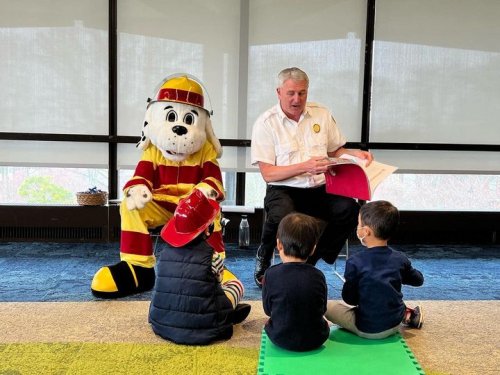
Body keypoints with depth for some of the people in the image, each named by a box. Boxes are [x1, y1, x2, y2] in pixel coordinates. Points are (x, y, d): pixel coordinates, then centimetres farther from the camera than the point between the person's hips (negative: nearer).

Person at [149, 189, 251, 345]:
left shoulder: (165, 254, -2)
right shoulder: (212, 258, -14)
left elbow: (168, 286, 10)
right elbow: (217, 288, 1)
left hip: (162, 324, 5)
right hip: (201, 329, -5)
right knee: (235, 284, 13)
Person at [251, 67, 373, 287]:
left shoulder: (321, 114, 11)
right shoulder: (265, 123, -3)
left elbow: (335, 151, 23)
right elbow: (268, 174, -9)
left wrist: (354, 154, 1)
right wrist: (305, 167, -21)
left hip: (320, 188, 4)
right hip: (283, 189, -4)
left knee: (349, 209, -26)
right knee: (282, 217, -37)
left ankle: (308, 262, -5)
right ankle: (263, 258, 0)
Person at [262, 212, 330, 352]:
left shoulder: (271, 274, -14)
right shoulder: (318, 276, -9)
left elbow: (267, 310, -3)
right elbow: (322, 309, 3)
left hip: (280, 339, -1)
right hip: (314, 340, 1)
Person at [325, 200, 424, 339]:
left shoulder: (355, 262, -19)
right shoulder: (400, 259, -7)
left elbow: (349, 299, -11)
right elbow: (418, 280, 11)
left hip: (367, 330, -6)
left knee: (328, 306, 4)